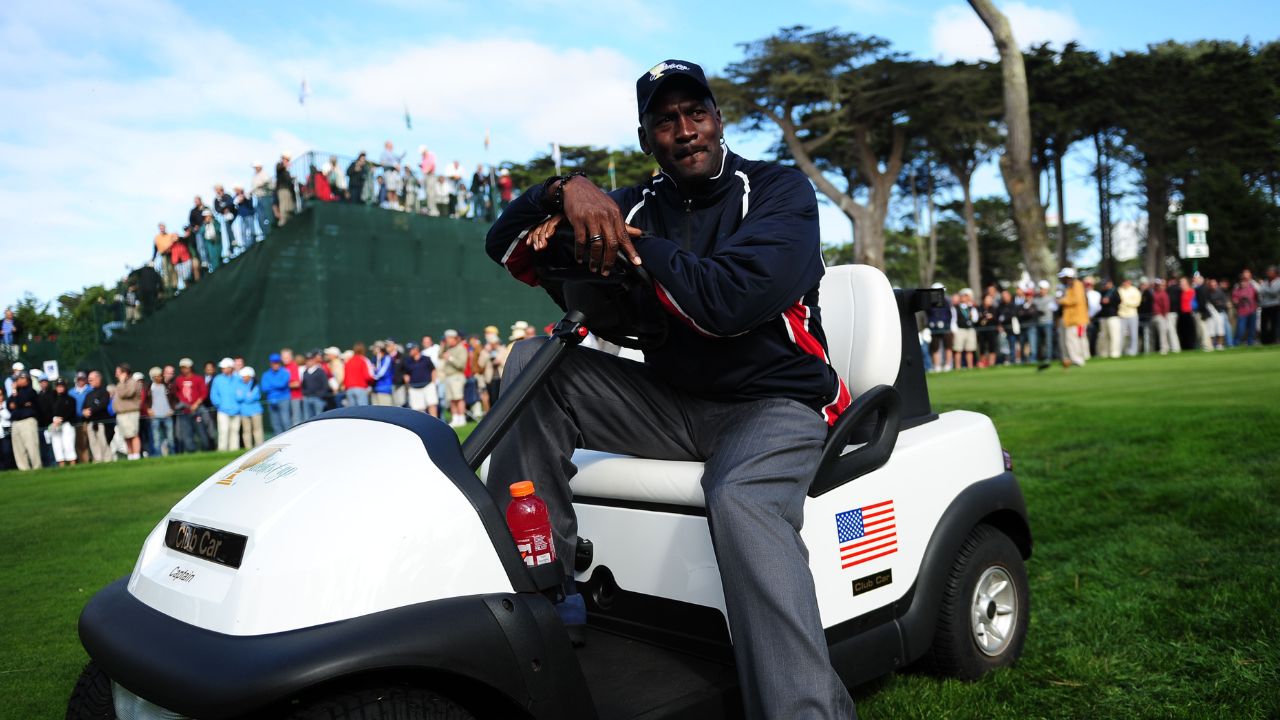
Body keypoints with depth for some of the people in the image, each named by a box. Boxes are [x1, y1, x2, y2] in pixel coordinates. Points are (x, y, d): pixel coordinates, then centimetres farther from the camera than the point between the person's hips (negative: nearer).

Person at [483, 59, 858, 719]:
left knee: (740, 500, -38)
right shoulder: (638, 207, 9)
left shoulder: (779, 192, -3)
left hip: (774, 402, -5)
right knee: (534, 361, -11)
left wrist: (628, 242, -16)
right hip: (670, 403, 5)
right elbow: (504, 245, 3)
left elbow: (726, 301, -22)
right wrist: (565, 190, -17)